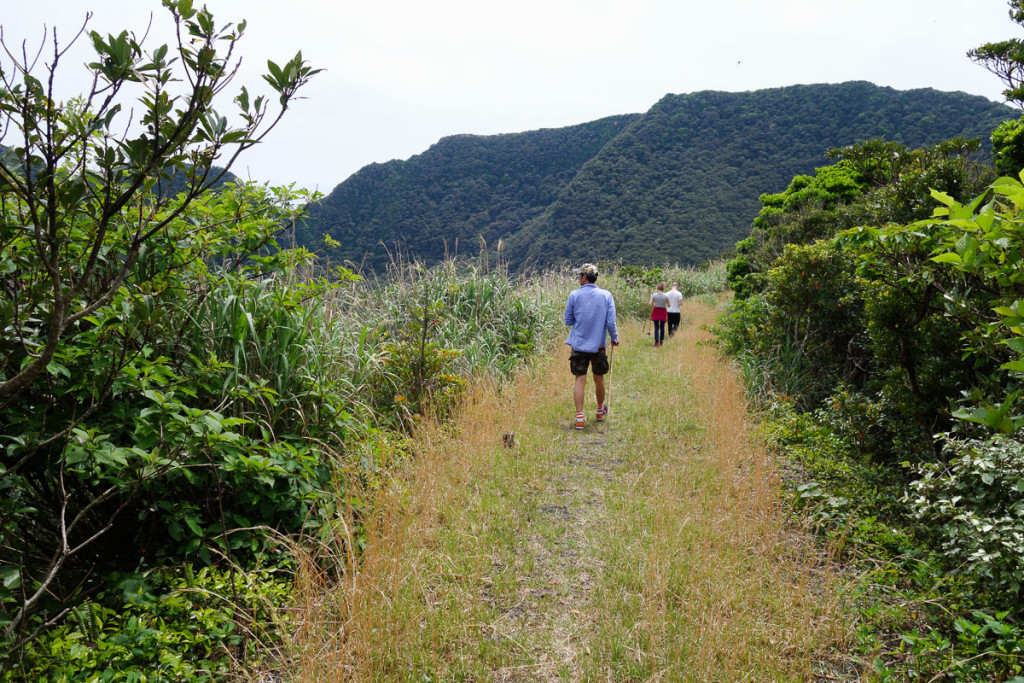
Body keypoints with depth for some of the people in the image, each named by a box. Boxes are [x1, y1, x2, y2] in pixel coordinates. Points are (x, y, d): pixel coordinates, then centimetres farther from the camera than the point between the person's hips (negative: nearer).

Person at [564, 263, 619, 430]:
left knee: (580, 381, 2)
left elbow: (568, 321, 0)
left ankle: (579, 418, -3)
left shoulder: (574, 295, -7)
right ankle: (600, 411, 36)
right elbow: (611, 322, -5)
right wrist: (615, 338, 12)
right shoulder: (606, 295, -5)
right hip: (598, 345, 1)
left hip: (578, 345, -1)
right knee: (599, 379, 17)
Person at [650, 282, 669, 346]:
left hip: (656, 311, -1)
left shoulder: (654, 295, -10)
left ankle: (656, 342, -9)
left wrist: (651, 297, 10)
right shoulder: (666, 296, -9)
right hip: (663, 312, 1)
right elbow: (668, 305, -3)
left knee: (656, 327, 1)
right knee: (662, 327, 12)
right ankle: (661, 341, 20)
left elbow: (651, 305, -5)